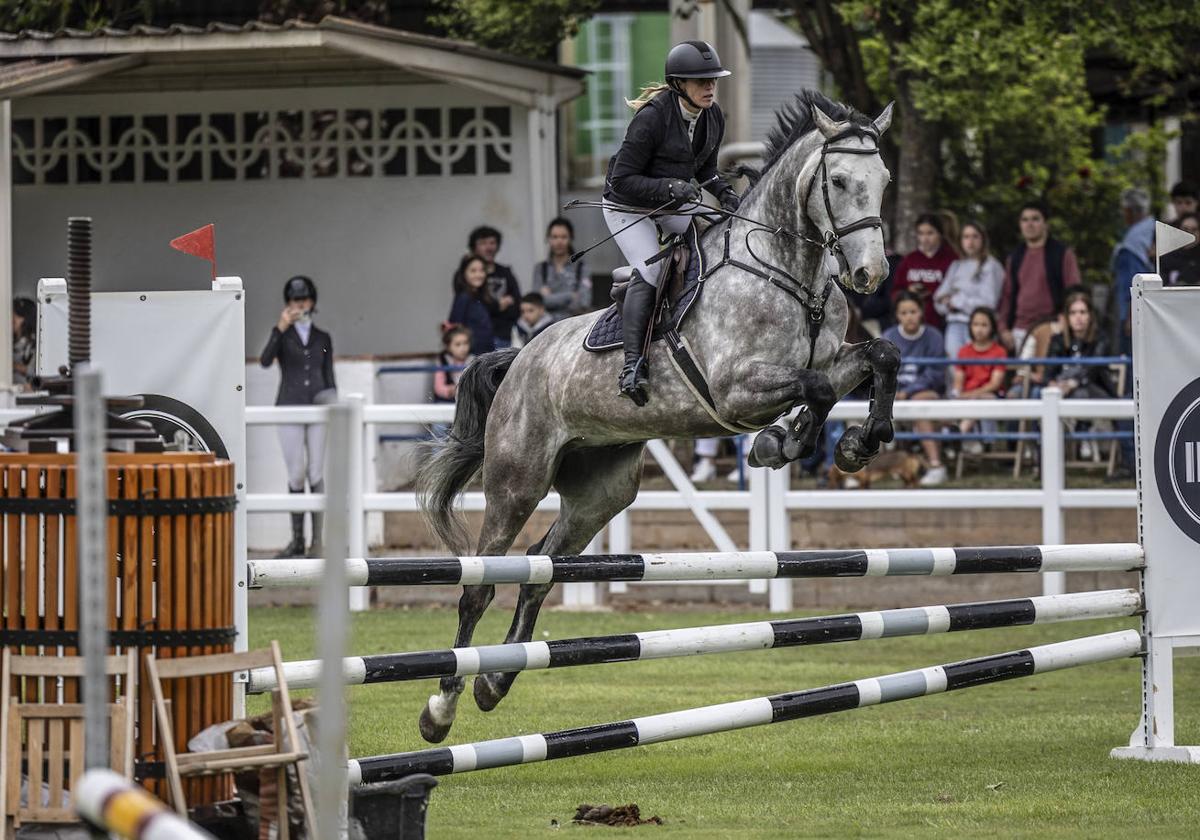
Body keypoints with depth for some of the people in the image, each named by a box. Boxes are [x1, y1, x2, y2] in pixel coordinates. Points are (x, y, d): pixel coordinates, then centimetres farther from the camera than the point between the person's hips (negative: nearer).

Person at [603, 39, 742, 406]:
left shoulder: (713, 117, -4)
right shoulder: (652, 118, -28)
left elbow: (705, 169, 12)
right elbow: (622, 180, -25)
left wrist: (725, 193, -7)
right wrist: (669, 187, -36)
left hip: (674, 202, 8)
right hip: (627, 205, -8)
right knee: (649, 270, -24)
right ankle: (632, 366, -27)